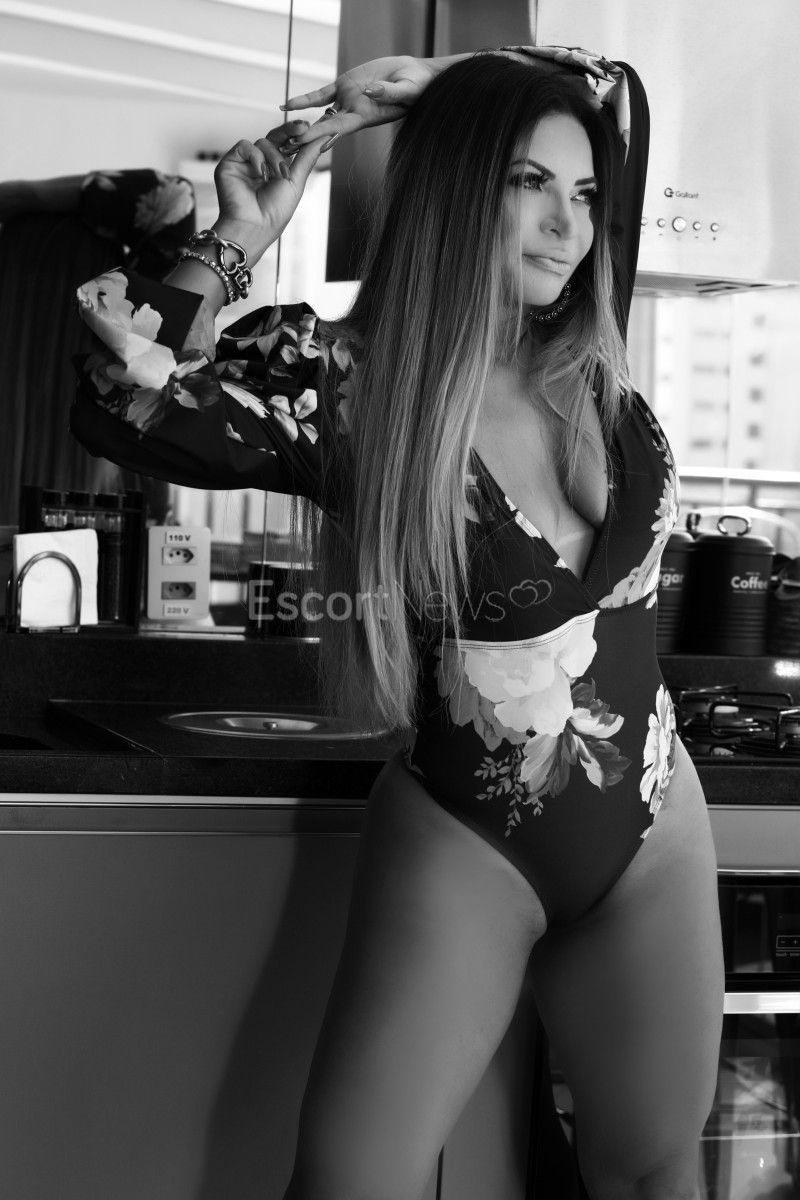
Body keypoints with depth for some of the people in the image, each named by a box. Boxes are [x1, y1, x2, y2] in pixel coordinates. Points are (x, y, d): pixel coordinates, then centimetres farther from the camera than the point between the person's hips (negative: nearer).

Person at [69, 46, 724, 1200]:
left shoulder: (593, 360, -1)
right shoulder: (349, 385, -13)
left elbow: (615, 91, 11)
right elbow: (123, 408, -24)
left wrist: (429, 83, 1)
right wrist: (237, 240, -17)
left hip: (652, 838, 4)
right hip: (461, 846, -3)